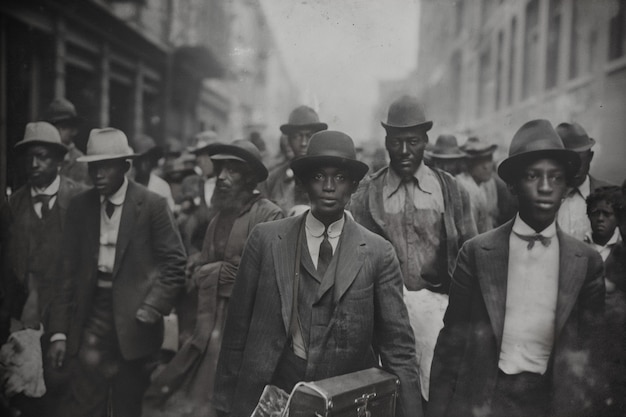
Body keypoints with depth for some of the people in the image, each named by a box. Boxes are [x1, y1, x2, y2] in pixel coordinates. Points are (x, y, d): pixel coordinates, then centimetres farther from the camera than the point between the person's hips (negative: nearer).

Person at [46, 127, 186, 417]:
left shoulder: (152, 205, -6)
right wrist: (59, 331, 2)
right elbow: (68, 270, 6)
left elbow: (174, 263, -4)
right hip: (93, 311, 2)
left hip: (134, 319, -2)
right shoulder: (79, 206, 4)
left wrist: (152, 308, -15)